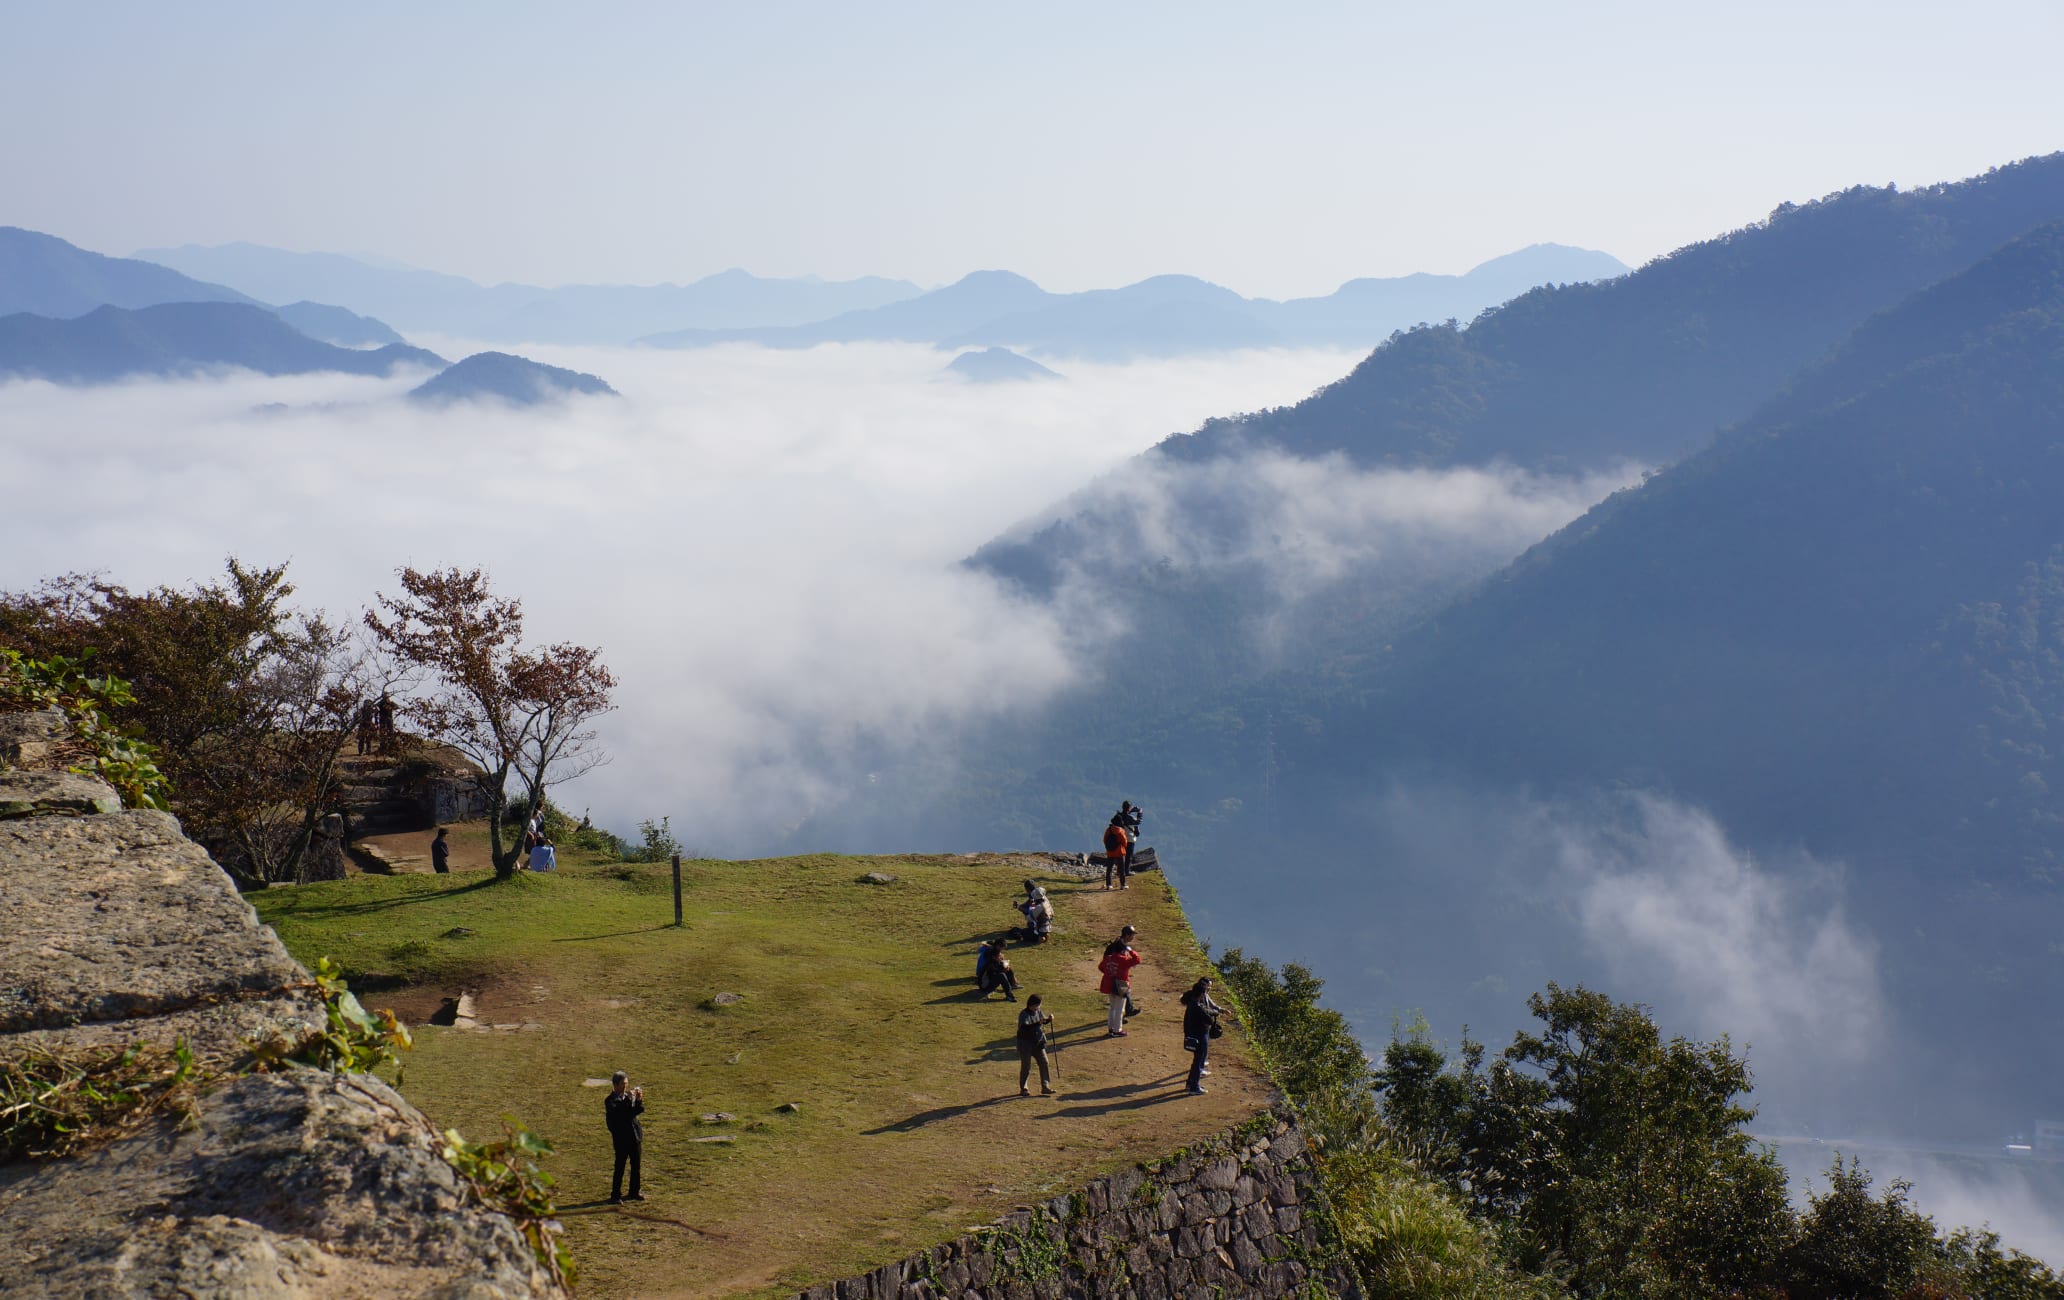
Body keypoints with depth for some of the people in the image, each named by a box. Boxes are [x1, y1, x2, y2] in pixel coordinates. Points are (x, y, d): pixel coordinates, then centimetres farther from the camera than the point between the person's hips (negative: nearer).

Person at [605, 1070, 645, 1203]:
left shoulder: (628, 1096, 9)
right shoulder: (610, 1100, -7)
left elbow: (638, 1111, 1)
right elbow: (619, 1112, -24)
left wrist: (639, 1100, -16)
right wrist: (629, 1099, -26)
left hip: (635, 1136, 6)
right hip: (621, 1138, -6)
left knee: (636, 1165, 13)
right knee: (620, 1167, -4)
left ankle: (634, 1192, 25)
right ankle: (615, 1195, 3)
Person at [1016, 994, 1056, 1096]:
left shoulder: (1038, 1012, 3)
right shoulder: (1024, 1014, -19)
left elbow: (1044, 1021, 20)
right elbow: (1024, 1027, -35)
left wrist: (1049, 1019, -3)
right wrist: (1038, 1023, -45)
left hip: (1038, 1043, 6)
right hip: (1025, 1043, -6)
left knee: (1044, 1063, 0)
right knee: (1026, 1066, 2)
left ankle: (1045, 1087, 5)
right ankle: (1023, 1089, 17)